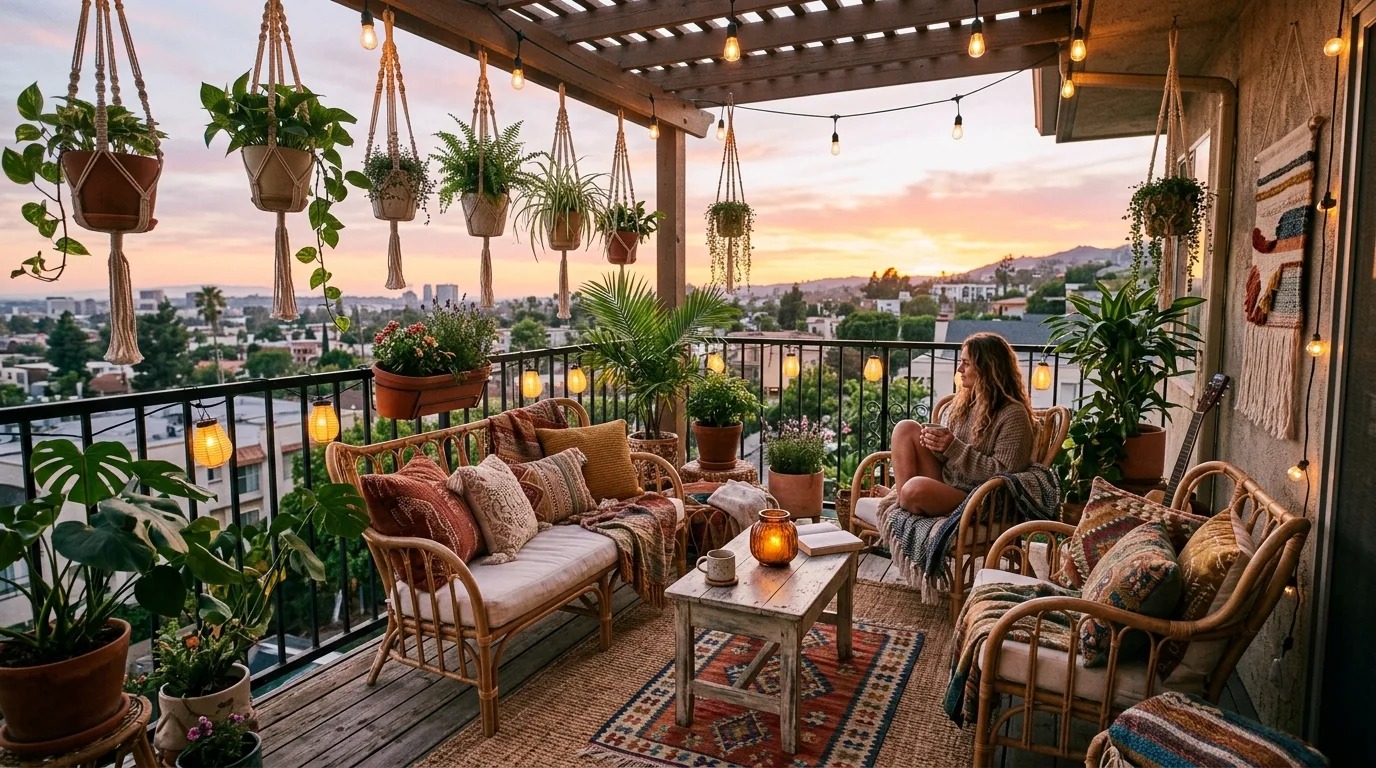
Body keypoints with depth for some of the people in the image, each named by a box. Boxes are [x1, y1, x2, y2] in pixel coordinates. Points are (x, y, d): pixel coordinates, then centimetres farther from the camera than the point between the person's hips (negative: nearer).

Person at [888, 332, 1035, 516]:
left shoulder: (1013, 414, -13)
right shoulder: (964, 402, 9)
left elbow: (1004, 473, -19)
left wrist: (954, 448, -20)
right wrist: (936, 440, -7)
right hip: (944, 484, 8)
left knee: (916, 488, -35)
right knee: (907, 428, -6)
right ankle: (902, 502, -11)